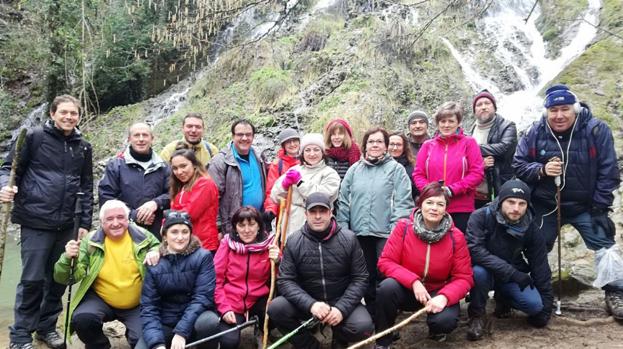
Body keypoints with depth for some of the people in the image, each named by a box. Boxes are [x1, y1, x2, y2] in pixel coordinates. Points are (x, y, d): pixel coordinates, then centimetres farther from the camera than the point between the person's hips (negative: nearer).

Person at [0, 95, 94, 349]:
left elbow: (87, 187, 11)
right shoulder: (34, 137, -1)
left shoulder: (84, 147, 10)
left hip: (67, 225, 4)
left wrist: (85, 223, 7)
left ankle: (47, 326, 28)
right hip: (36, 222, -4)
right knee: (32, 279, -1)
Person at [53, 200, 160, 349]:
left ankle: (131, 333, 20)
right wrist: (67, 258, -32)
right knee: (81, 318, -29)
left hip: (138, 305, 0)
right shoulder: (90, 241, -10)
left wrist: (155, 252, -16)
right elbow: (63, 278, -9)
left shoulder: (142, 236, -9)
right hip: (100, 300, 1)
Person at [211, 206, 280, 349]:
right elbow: (216, 279, -3)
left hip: (258, 300, 1)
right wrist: (224, 308, -10)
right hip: (231, 302, -1)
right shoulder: (227, 243, -5)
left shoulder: (269, 243, -4)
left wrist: (277, 262, -22)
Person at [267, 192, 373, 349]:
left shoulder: (348, 239, -8)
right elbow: (285, 280, -10)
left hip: (341, 302, -1)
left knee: (363, 326, -28)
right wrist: (311, 304, -27)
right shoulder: (294, 242, -7)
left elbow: (360, 278, -7)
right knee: (276, 308, -24)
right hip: (307, 303, 1)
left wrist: (342, 308, -21)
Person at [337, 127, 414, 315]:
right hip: (359, 233, 4)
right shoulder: (354, 170, 11)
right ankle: (372, 315, 27)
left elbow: (403, 202, -6)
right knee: (367, 276, 13)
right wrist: (343, 228, 4)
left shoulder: (396, 169, 1)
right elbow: (344, 202, 10)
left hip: (386, 234, -3)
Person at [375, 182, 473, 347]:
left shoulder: (456, 237, -11)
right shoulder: (403, 227, -12)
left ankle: (435, 329, 11)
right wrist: (413, 281, -27)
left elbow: (464, 278, -9)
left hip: (438, 293, 0)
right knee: (387, 287, -33)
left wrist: (444, 297, -29)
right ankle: (382, 343, -10)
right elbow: (385, 262, -14)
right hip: (407, 289, 0)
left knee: (446, 321, -31)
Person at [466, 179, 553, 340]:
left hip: (513, 277, 4)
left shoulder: (531, 229, -10)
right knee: (479, 270, -37)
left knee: (535, 304, -20)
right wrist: (513, 272, -33)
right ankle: (477, 314, -8)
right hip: (485, 272, -4)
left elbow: (540, 268, -4)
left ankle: (503, 299, 16)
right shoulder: (480, 217, -23)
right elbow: (474, 250, -33)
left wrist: (546, 307, -3)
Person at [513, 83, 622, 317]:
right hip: (545, 207, 2)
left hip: (585, 207, -1)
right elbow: (518, 165, -4)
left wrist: (599, 207, -12)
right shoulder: (535, 133, -7)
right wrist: (542, 170, -24)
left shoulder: (597, 130, -12)